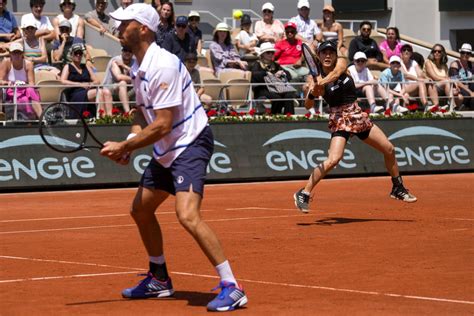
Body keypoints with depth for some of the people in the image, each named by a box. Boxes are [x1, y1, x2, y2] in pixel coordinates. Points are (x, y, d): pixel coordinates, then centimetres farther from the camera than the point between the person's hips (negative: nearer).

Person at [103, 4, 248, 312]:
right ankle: (159, 280, 35)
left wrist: (124, 146, -17)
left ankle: (232, 288, -21)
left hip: (190, 144, -11)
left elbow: (162, 125, -25)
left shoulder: (163, 66, -23)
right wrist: (131, 141, 2)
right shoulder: (139, 68, 8)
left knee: (187, 214, -26)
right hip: (166, 150, 11)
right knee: (141, 210, 19)